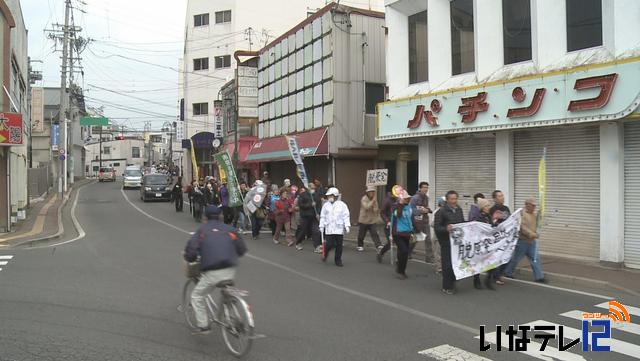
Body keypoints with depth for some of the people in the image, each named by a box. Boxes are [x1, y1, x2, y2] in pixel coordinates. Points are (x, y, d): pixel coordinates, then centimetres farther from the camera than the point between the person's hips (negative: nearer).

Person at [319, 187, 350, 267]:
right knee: (330, 244, -5)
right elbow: (322, 217, 9)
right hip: (329, 229, 0)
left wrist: (347, 226, -7)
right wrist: (321, 226, 7)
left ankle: (338, 260, 18)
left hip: (339, 228, 0)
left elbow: (346, 216, 0)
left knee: (339, 245, 3)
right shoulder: (325, 205, 5)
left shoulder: (342, 205, 0)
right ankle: (325, 253, 26)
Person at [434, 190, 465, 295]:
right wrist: (446, 228, -27)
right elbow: (436, 227, -12)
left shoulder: (459, 210, 11)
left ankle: (452, 283, 28)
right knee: (447, 265, -2)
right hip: (447, 242, -6)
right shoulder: (442, 212, -9)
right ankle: (446, 287, 9)